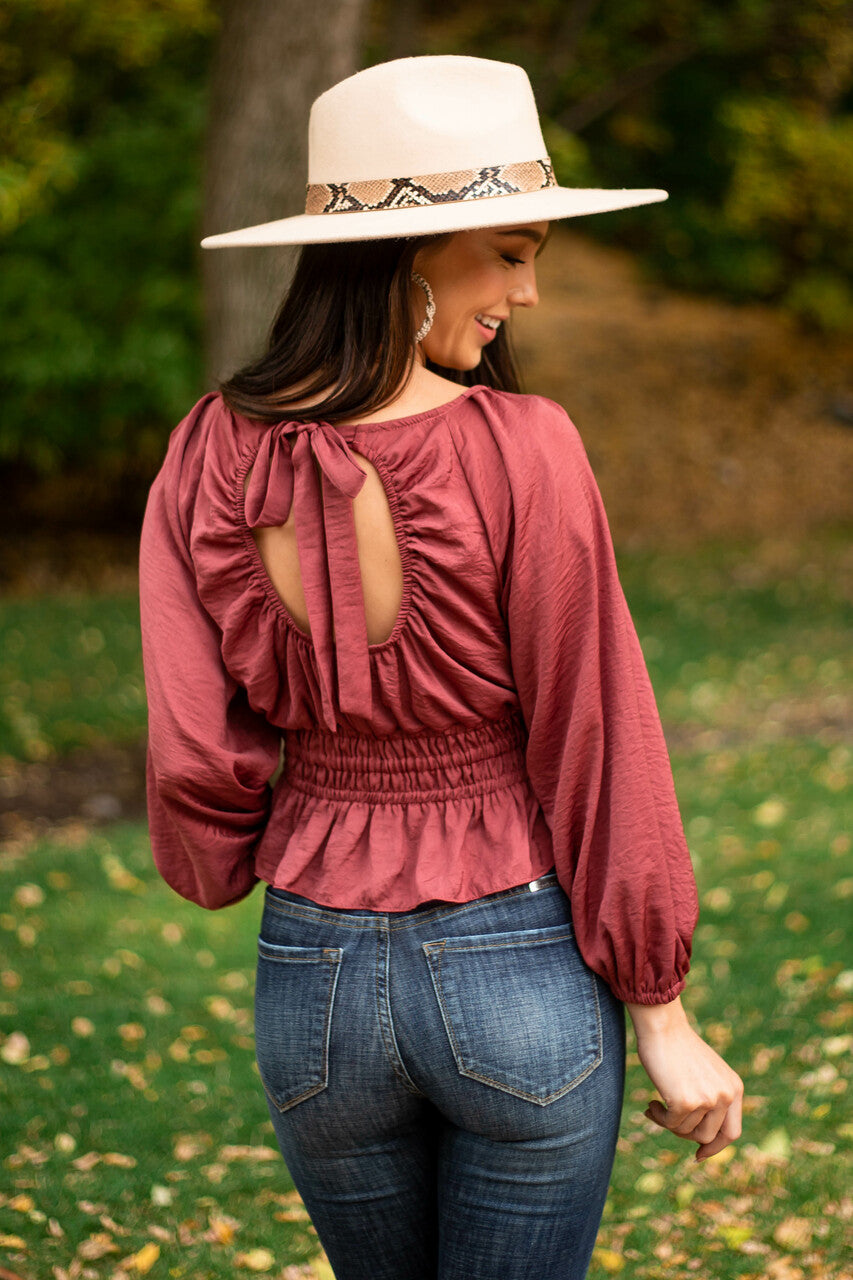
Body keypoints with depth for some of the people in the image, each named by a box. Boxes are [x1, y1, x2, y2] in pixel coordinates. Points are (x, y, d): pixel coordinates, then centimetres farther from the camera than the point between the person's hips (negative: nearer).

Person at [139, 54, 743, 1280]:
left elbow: (194, 761, -6)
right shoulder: (522, 451, -18)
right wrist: (663, 1016, -4)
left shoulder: (210, 457, -8)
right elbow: (593, 742, -13)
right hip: (525, 974, -3)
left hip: (315, 978, 4)